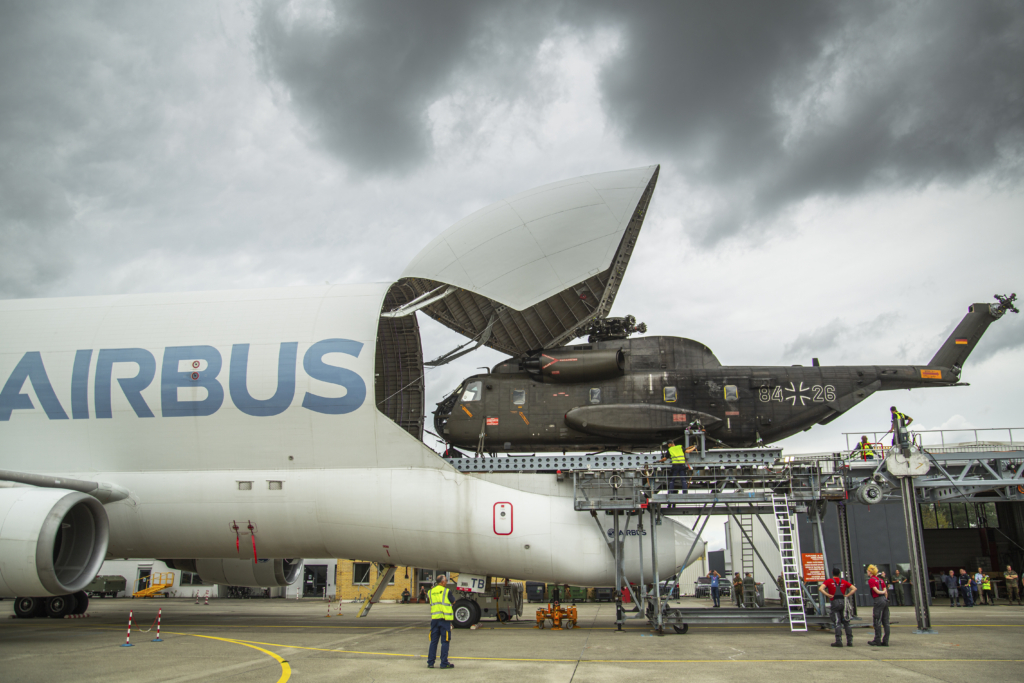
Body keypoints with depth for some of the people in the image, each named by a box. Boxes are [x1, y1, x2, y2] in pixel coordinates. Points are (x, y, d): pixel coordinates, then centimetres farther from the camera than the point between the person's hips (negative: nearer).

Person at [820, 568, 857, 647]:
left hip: (835, 602, -3)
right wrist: (847, 595, 3)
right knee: (846, 623, 10)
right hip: (843, 602, 3)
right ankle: (850, 641, 9)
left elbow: (820, 588, -12)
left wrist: (829, 595, -7)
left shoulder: (829, 581, 3)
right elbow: (854, 588, 7)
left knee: (837, 623, -3)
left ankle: (839, 641, -8)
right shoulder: (844, 581, 13)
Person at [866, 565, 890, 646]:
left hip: (878, 600, -8)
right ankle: (885, 641, 9)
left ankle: (877, 641, -1)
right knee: (885, 622, 7)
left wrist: (882, 592, 8)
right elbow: (885, 591, 13)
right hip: (885, 600, 8)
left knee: (877, 622, -3)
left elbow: (877, 591, -11)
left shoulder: (871, 580, -5)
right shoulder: (881, 579, 17)